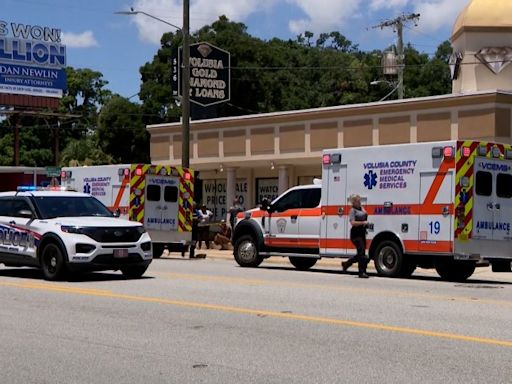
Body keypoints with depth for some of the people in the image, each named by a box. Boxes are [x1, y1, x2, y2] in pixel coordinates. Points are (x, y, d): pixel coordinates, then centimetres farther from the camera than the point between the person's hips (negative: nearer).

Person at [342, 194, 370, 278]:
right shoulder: (353, 210, -8)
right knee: (361, 253, -12)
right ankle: (362, 272, -8)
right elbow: (353, 222, -17)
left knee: (361, 254, 12)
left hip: (362, 233, 9)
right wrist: (363, 222, -16)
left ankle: (346, 264, 28)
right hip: (356, 234, -9)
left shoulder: (361, 208, 16)